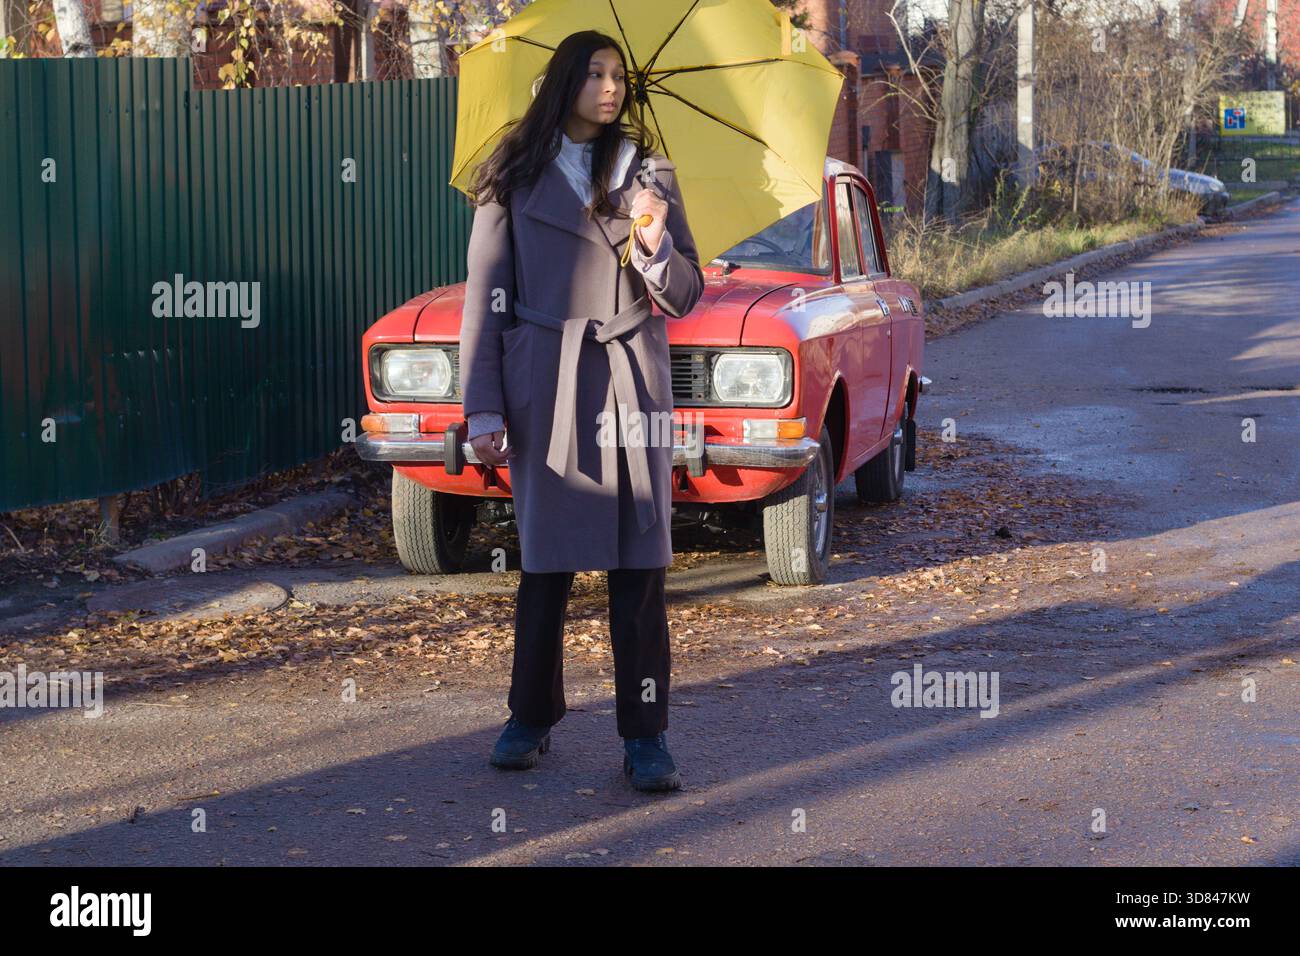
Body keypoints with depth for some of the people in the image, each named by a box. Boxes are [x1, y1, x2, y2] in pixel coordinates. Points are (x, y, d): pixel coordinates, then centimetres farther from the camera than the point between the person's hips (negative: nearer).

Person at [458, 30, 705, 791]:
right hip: (544, 386, -1)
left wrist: (655, 248, -14)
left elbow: (685, 297, 7)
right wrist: (482, 407, -4)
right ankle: (531, 720, 19)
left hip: (633, 384, 1)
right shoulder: (516, 177, 2)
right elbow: (485, 296, 1)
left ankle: (646, 737, 3)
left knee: (640, 564, -1)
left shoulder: (649, 174, 8)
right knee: (546, 559, 5)